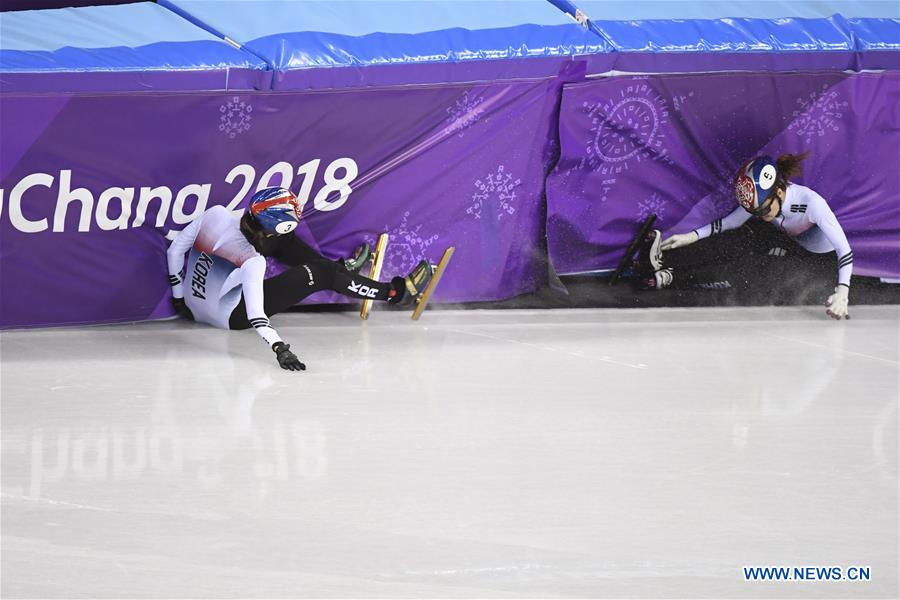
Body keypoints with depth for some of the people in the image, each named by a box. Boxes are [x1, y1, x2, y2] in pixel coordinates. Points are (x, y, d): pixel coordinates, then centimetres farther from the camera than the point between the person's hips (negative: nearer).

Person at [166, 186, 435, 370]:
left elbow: (175, 249, -4)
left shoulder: (215, 214, -17)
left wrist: (179, 297, 7)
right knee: (320, 276, -7)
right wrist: (279, 348, -45)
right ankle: (396, 292, 8)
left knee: (281, 241, 16)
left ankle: (340, 268, 36)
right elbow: (254, 312, -41)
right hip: (230, 316, -7)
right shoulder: (252, 262, -33)